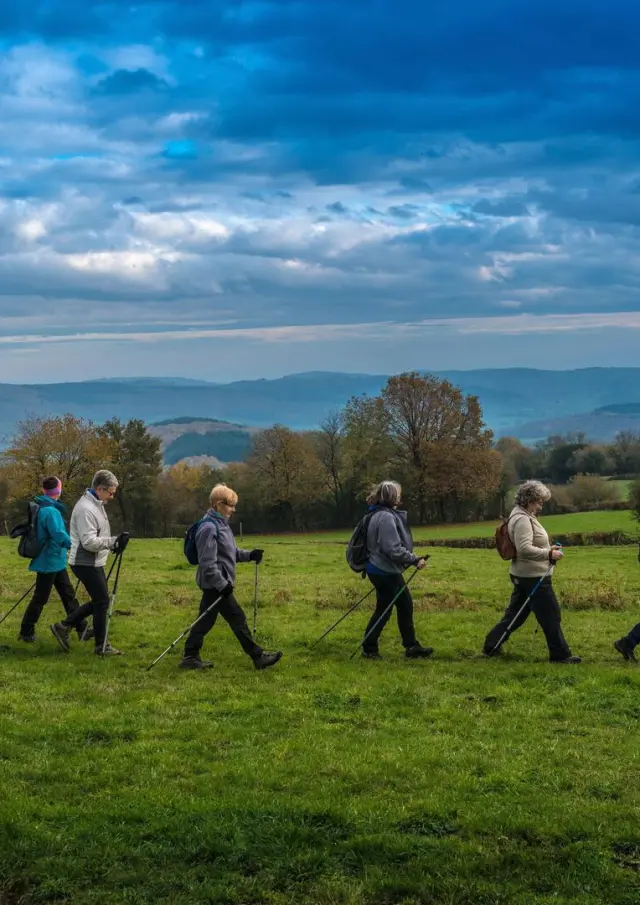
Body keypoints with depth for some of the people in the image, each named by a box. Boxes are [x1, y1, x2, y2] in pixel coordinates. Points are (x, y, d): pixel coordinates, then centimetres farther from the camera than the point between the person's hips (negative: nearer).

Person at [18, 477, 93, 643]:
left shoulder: (43, 508, 7)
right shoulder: (50, 511, -23)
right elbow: (59, 536, -27)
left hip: (56, 562, 10)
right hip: (49, 562, -10)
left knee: (68, 595, 12)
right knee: (40, 598, 1)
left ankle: (81, 629, 17)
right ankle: (26, 633, 11)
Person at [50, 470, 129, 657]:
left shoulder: (96, 504, 12)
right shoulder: (86, 509, -21)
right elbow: (89, 542, -26)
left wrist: (113, 543, 1)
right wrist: (114, 542, -25)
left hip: (93, 562, 10)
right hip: (86, 563, -10)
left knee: (99, 600, 15)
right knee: (102, 602, -3)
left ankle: (64, 626, 21)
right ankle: (101, 647, 8)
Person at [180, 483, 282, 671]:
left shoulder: (221, 524, 12)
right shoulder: (209, 527, -19)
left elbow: (231, 552, 21)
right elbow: (208, 562, -23)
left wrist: (249, 555, 5)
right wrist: (222, 584, -23)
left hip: (214, 585, 10)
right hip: (215, 584, -10)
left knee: (206, 620, 13)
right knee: (237, 619, -4)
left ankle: (190, 657, 19)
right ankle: (258, 656, 2)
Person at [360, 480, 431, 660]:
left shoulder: (388, 514, 11)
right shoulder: (385, 517, -22)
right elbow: (393, 549, -26)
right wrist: (415, 560, -21)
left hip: (389, 571, 10)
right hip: (384, 572, -10)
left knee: (405, 606, 13)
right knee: (383, 610, 0)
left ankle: (412, 647, 19)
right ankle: (369, 648, 12)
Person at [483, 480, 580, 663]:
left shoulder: (523, 517, 15)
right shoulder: (522, 520, -19)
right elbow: (525, 549, -29)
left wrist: (548, 548, 14)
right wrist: (549, 554, -24)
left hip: (524, 576, 11)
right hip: (533, 577, -11)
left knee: (515, 614, 14)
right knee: (550, 615, -2)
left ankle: (491, 646, 16)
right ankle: (560, 654, 5)